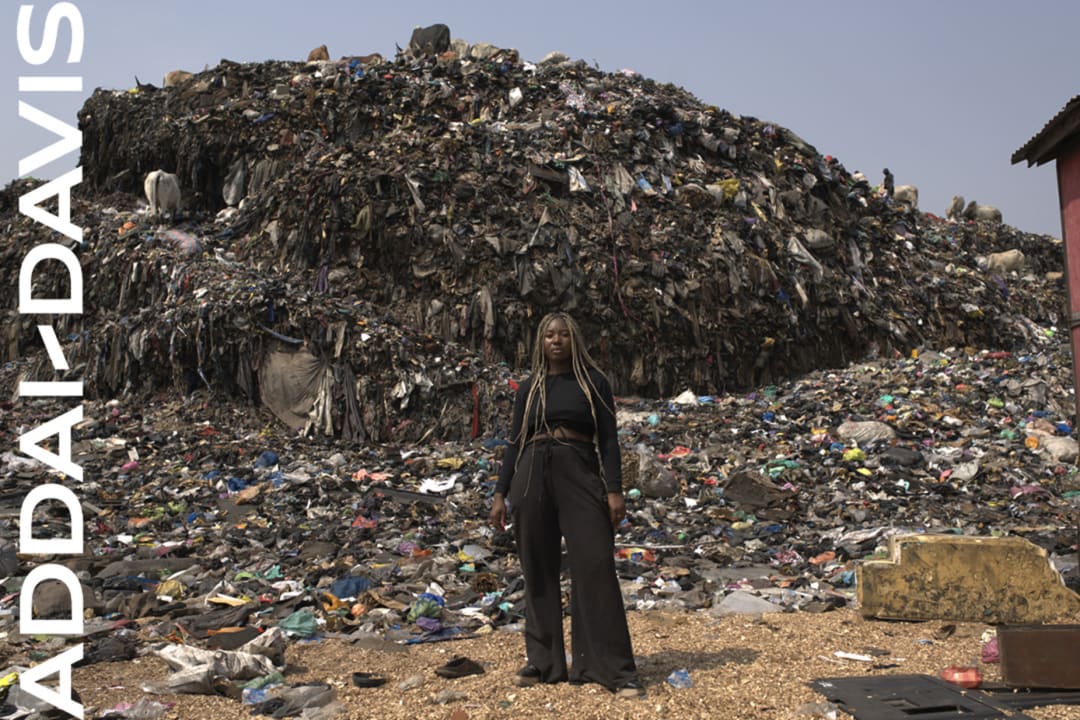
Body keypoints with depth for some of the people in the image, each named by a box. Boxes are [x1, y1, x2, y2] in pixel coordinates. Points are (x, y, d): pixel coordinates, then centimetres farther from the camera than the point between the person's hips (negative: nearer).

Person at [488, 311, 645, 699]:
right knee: (538, 572, 6)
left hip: (581, 477, -3)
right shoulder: (529, 387, 12)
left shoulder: (594, 382, 5)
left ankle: (616, 669, -4)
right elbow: (515, 442, 13)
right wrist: (500, 494, 6)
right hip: (532, 478, 3)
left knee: (595, 569, -9)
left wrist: (614, 489, -11)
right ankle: (543, 662, 17)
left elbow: (608, 438, 0)